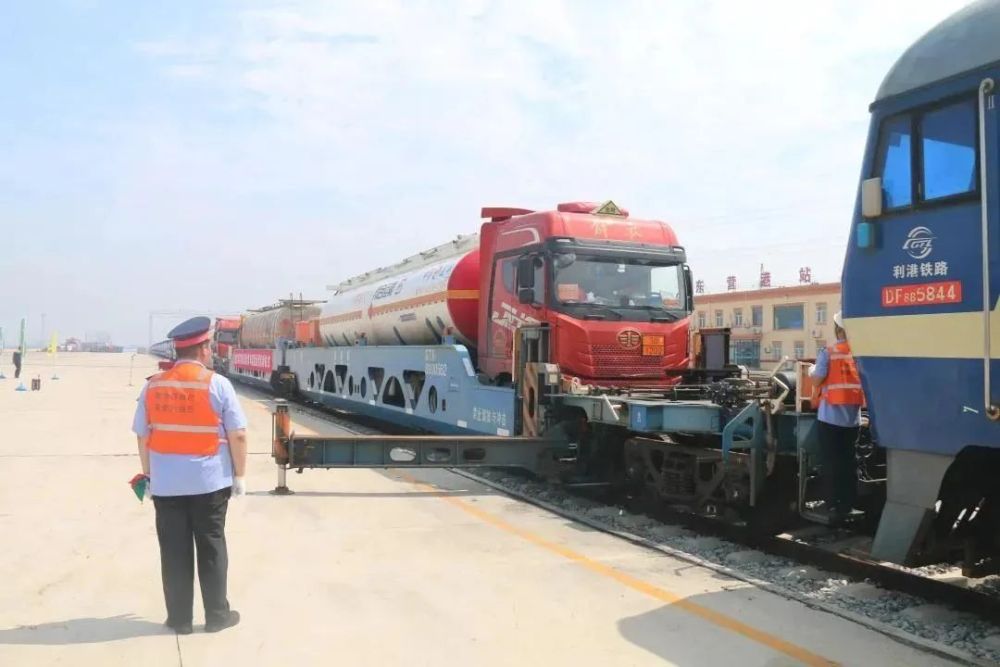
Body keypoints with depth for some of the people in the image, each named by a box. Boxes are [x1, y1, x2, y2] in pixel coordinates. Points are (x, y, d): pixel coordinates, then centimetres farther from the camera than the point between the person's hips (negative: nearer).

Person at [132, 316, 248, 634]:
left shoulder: (153, 386, 1)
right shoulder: (217, 384, -9)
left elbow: (142, 437, 5)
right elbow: (237, 435, -9)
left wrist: (149, 475, 15)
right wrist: (239, 475, 1)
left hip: (166, 483, 3)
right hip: (209, 480, -2)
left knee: (174, 551, 10)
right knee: (211, 548, 9)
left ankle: (179, 618, 19)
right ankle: (217, 615, 18)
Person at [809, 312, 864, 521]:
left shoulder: (828, 352, -12)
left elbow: (816, 380, -10)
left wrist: (812, 371, 10)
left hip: (830, 416, -4)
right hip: (852, 418, 4)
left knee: (831, 462, 3)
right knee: (847, 461, 13)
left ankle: (833, 506, 3)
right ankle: (847, 505, 18)